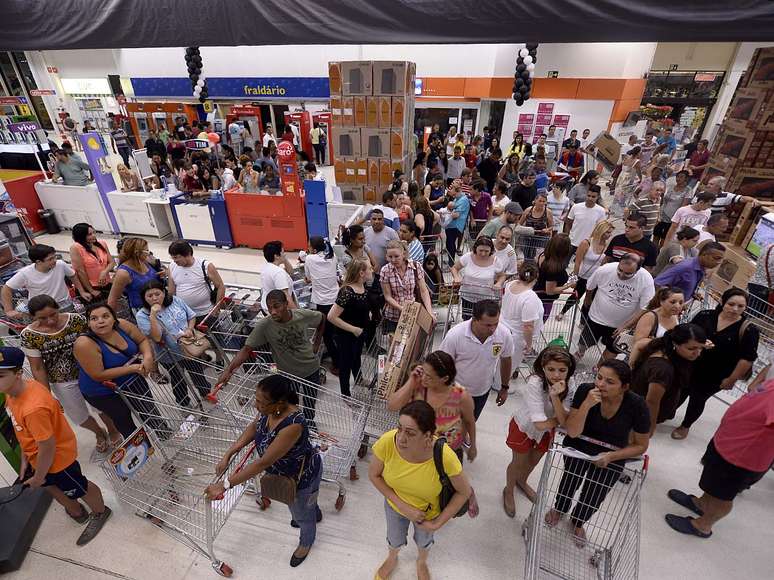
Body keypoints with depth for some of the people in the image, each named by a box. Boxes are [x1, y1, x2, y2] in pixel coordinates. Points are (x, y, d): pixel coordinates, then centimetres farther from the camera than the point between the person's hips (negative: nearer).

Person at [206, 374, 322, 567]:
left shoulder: (293, 425, -46)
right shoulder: (270, 409, -23)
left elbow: (263, 462, -39)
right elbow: (254, 427, -2)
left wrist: (225, 485, -32)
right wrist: (228, 455, -7)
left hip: (302, 476, -7)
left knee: (302, 514, 26)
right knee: (305, 502, 37)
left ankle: (306, 542, 59)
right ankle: (315, 514, 70)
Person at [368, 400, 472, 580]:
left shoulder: (444, 456, -41)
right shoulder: (387, 442, -37)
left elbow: (464, 492, -21)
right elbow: (374, 475, -17)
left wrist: (437, 523, -17)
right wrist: (402, 505, -22)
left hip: (429, 511, -1)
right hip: (395, 505, 1)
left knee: (423, 541, 32)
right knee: (394, 539, 32)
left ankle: (421, 562, 68)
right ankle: (392, 559, 68)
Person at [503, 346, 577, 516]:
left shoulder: (569, 385, -24)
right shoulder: (534, 384, -39)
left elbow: (565, 420, -30)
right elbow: (540, 424, -38)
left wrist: (555, 396, -43)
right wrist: (560, 419, -22)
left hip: (547, 430, 5)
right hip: (524, 427, -4)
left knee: (535, 460, 29)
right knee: (518, 463, 18)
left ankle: (522, 481, 61)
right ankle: (509, 491, 49)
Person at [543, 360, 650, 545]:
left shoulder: (637, 405, -20)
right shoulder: (585, 390, -23)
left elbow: (641, 445, -5)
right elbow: (573, 432, -21)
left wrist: (610, 456, -19)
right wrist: (587, 404, -35)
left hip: (613, 455, 0)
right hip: (578, 446, 0)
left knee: (595, 495, -7)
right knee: (572, 474, -15)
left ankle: (578, 522, 28)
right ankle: (559, 508, 19)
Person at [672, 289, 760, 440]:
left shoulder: (748, 330, -15)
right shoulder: (705, 316, -9)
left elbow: (747, 358, -12)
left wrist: (732, 379, -10)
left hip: (715, 376, -2)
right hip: (690, 366, 2)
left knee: (698, 398, 17)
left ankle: (685, 426, 41)